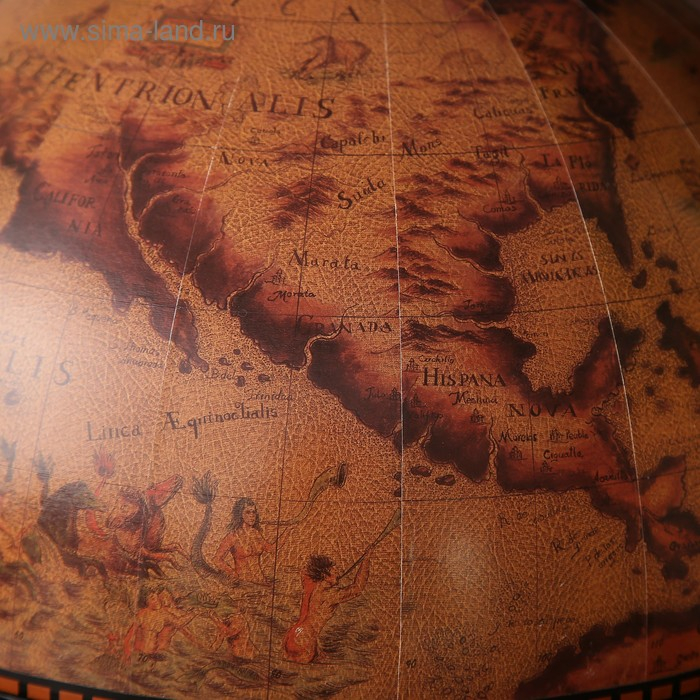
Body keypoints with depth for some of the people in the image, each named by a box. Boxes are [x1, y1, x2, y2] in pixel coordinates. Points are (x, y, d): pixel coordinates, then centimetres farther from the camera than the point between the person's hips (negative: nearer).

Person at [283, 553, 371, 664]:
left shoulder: (309, 585, -1)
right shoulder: (327, 594, -23)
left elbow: (305, 571, 24)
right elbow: (357, 588, -22)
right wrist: (365, 562, -17)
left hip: (292, 635, 8)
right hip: (305, 641, -8)